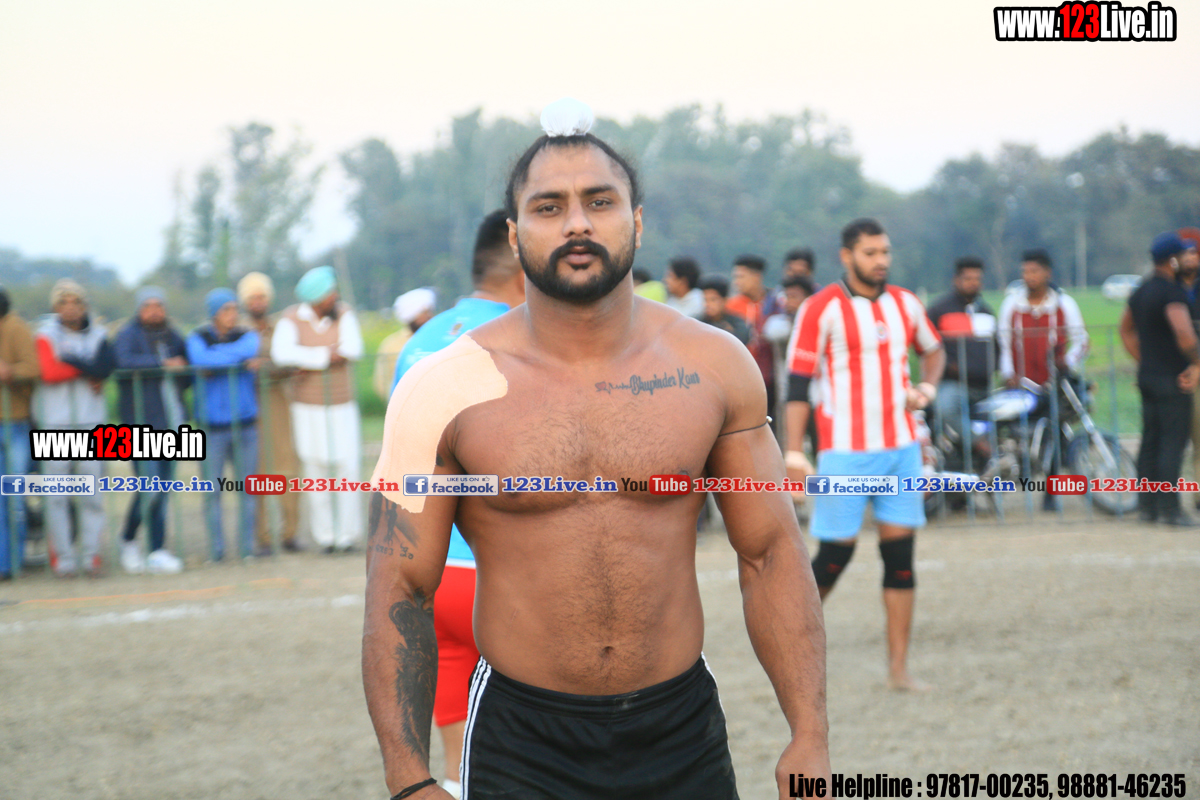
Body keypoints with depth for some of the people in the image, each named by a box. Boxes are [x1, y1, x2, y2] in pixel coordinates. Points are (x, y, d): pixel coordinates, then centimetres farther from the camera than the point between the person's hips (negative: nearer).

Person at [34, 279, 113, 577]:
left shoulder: (97, 334, 10)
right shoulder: (46, 335, 3)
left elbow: (105, 367, -8)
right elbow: (48, 371, -13)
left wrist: (69, 359, -9)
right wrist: (87, 369, -5)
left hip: (91, 422, 2)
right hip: (55, 423, -2)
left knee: (92, 493, 0)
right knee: (57, 494, -3)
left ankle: (91, 553, 5)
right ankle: (63, 556, 3)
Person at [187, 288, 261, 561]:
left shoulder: (247, 335, 9)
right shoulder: (198, 338, 3)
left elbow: (250, 349, -15)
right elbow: (200, 359, -19)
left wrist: (215, 362, -13)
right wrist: (240, 359, -11)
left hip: (245, 424, 2)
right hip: (212, 426, -2)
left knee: (248, 488, 2)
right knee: (213, 490, -4)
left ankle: (247, 545, 10)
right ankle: (216, 548, 3)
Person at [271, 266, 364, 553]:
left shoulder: (344, 314, -3)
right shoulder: (290, 319, -8)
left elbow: (354, 349, -17)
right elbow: (282, 354, -24)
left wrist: (310, 361, -18)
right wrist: (326, 355, -21)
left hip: (342, 405, 1)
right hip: (308, 408, -1)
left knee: (347, 467, -4)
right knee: (315, 470, 0)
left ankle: (348, 534, 5)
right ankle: (325, 535, 9)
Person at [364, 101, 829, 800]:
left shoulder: (716, 368, 0)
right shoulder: (444, 390, -6)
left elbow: (772, 555, 5)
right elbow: (400, 592, -4)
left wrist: (810, 736, -1)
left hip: (685, 739, 2)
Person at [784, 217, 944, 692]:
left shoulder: (905, 304, 9)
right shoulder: (822, 309, -7)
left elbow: (933, 350, 27)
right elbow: (797, 384, -8)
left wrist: (926, 389, 5)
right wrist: (794, 454, -13)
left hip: (901, 446, 5)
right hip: (844, 450, -5)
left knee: (901, 551, 2)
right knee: (836, 551, -5)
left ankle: (899, 667, 6)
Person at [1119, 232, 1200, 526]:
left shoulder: (1141, 291, 13)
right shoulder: (1172, 291, -15)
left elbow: (1126, 330, 25)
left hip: (1147, 377, 9)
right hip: (1172, 379, -9)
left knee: (1150, 441, 13)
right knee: (1172, 442, -6)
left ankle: (1146, 505, 16)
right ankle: (1169, 509, -8)